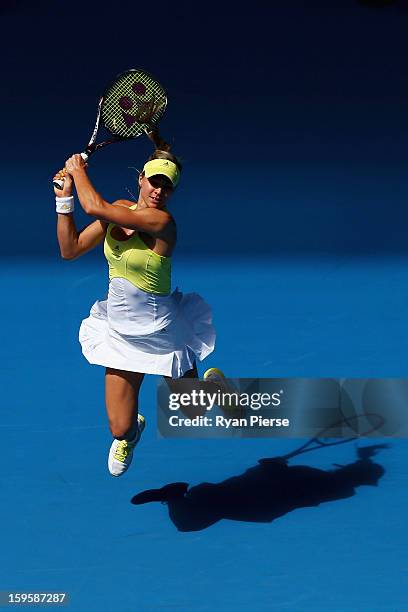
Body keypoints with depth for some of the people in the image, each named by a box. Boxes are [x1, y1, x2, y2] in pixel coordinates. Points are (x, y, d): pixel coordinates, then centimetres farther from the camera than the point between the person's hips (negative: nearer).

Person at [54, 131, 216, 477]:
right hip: (121, 332, 5)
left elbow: (94, 206, -30)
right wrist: (64, 198, -2)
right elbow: (70, 250, 4)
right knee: (120, 429, 2)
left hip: (162, 331, -4)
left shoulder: (162, 221, -23)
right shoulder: (120, 210, 0)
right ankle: (130, 431, 40)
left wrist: (79, 171, -12)